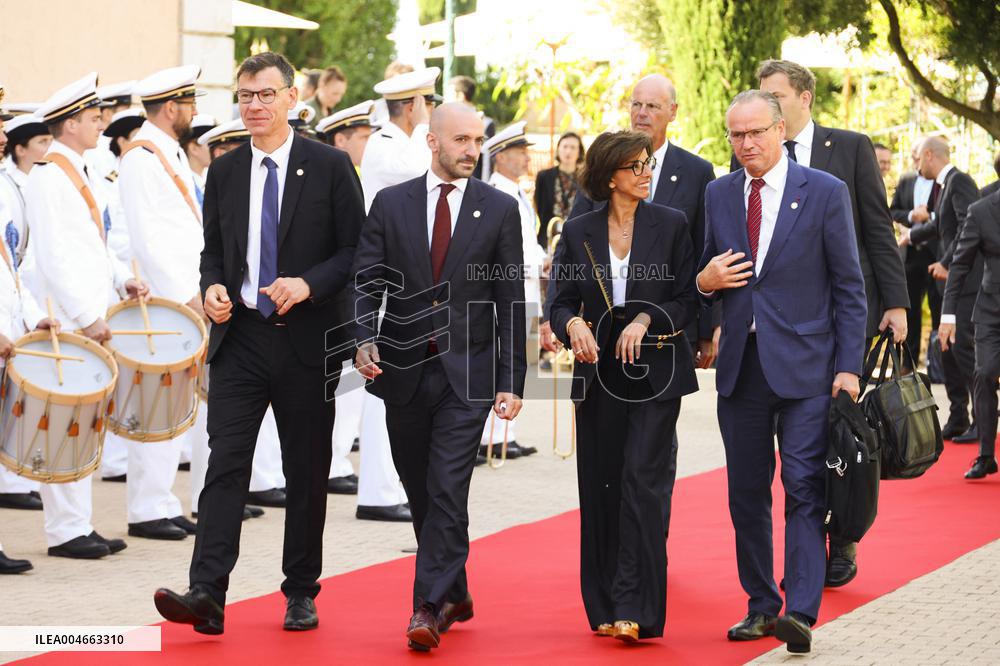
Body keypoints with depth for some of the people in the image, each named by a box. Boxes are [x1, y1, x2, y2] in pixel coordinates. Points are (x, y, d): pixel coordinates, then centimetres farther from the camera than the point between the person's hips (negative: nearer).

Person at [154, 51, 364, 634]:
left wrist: (308, 284, -17)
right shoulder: (224, 171, 10)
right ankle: (206, 595, -15)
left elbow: (356, 251, -1)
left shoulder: (330, 166, -1)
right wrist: (214, 287, -4)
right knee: (226, 463, -8)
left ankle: (301, 595, 18)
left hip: (306, 339, -2)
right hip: (240, 338, 2)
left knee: (307, 471, 6)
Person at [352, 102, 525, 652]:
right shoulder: (390, 204, 5)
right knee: (421, 495, 11)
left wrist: (511, 381, -4)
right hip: (402, 371, 2)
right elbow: (366, 281, 1)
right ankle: (455, 594, 27)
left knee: (447, 492, -12)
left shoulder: (500, 209, 2)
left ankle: (428, 607, -9)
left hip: (467, 374, -2)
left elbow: (511, 301, 1)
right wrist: (363, 340, -18)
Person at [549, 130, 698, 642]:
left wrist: (646, 319, -16)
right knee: (600, 490, 5)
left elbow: (687, 300, 0)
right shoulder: (579, 233, 5)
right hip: (599, 375, 3)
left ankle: (637, 609, -13)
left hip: (655, 373, -3)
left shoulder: (671, 226, 1)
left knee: (641, 480, -13)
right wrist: (573, 324, -15)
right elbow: (562, 304, 7)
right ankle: (604, 609, 15)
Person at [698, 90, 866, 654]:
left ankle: (801, 611, -13)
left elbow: (850, 287, -2)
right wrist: (705, 280, -4)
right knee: (747, 494, 8)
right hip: (741, 367, 5)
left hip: (804, 366, -4)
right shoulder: (719, 195, 10)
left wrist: (849, 367, -8)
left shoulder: (826, 193, -2)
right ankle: (761, 605, 19)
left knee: (805, 489, -11)